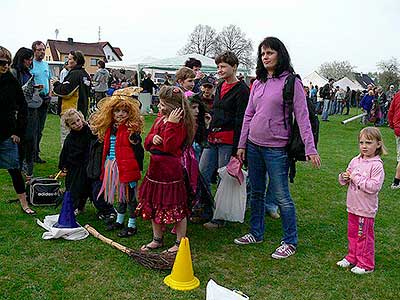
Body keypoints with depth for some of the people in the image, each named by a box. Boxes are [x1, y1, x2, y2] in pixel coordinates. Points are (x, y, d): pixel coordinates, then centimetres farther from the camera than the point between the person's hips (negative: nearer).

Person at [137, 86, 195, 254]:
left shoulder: (180, 123, -14)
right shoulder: (160, 119, 11)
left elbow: (169, 147, -25)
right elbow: (147, 144, 14)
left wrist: (171, 124, -26)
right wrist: (152, 138, -8)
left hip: (171, 170, -9)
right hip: (156, 168, 9)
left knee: (176, 207, 3)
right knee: (154, 205, 18)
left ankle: (180, 242, 19)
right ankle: (157, 239, 34)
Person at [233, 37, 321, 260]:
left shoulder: (291, 82, -7)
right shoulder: (258, 83, 10)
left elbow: (302, 116, -12)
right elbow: (249, 115, 13)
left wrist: (310, 148, -18)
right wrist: (242, 144, 10)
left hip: (276, 148, -6)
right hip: (254, 145, 6)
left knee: (281, 196, 0)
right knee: (256, 193, 16)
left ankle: (290, 242, 15)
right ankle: (256, 233, 32)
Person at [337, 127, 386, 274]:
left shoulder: (377, 165, -16)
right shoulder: (355, 161, 4)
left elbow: (374, 186, -25)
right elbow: (344, 181, 13)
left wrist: (357, 178, -22)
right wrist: (344, 177, -10)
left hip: (366, 209, -6)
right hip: (352, 206, 7)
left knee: (365, 237, 7)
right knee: (352, 234, 19)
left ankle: (366, 264, 22)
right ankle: (352, 258, 36)